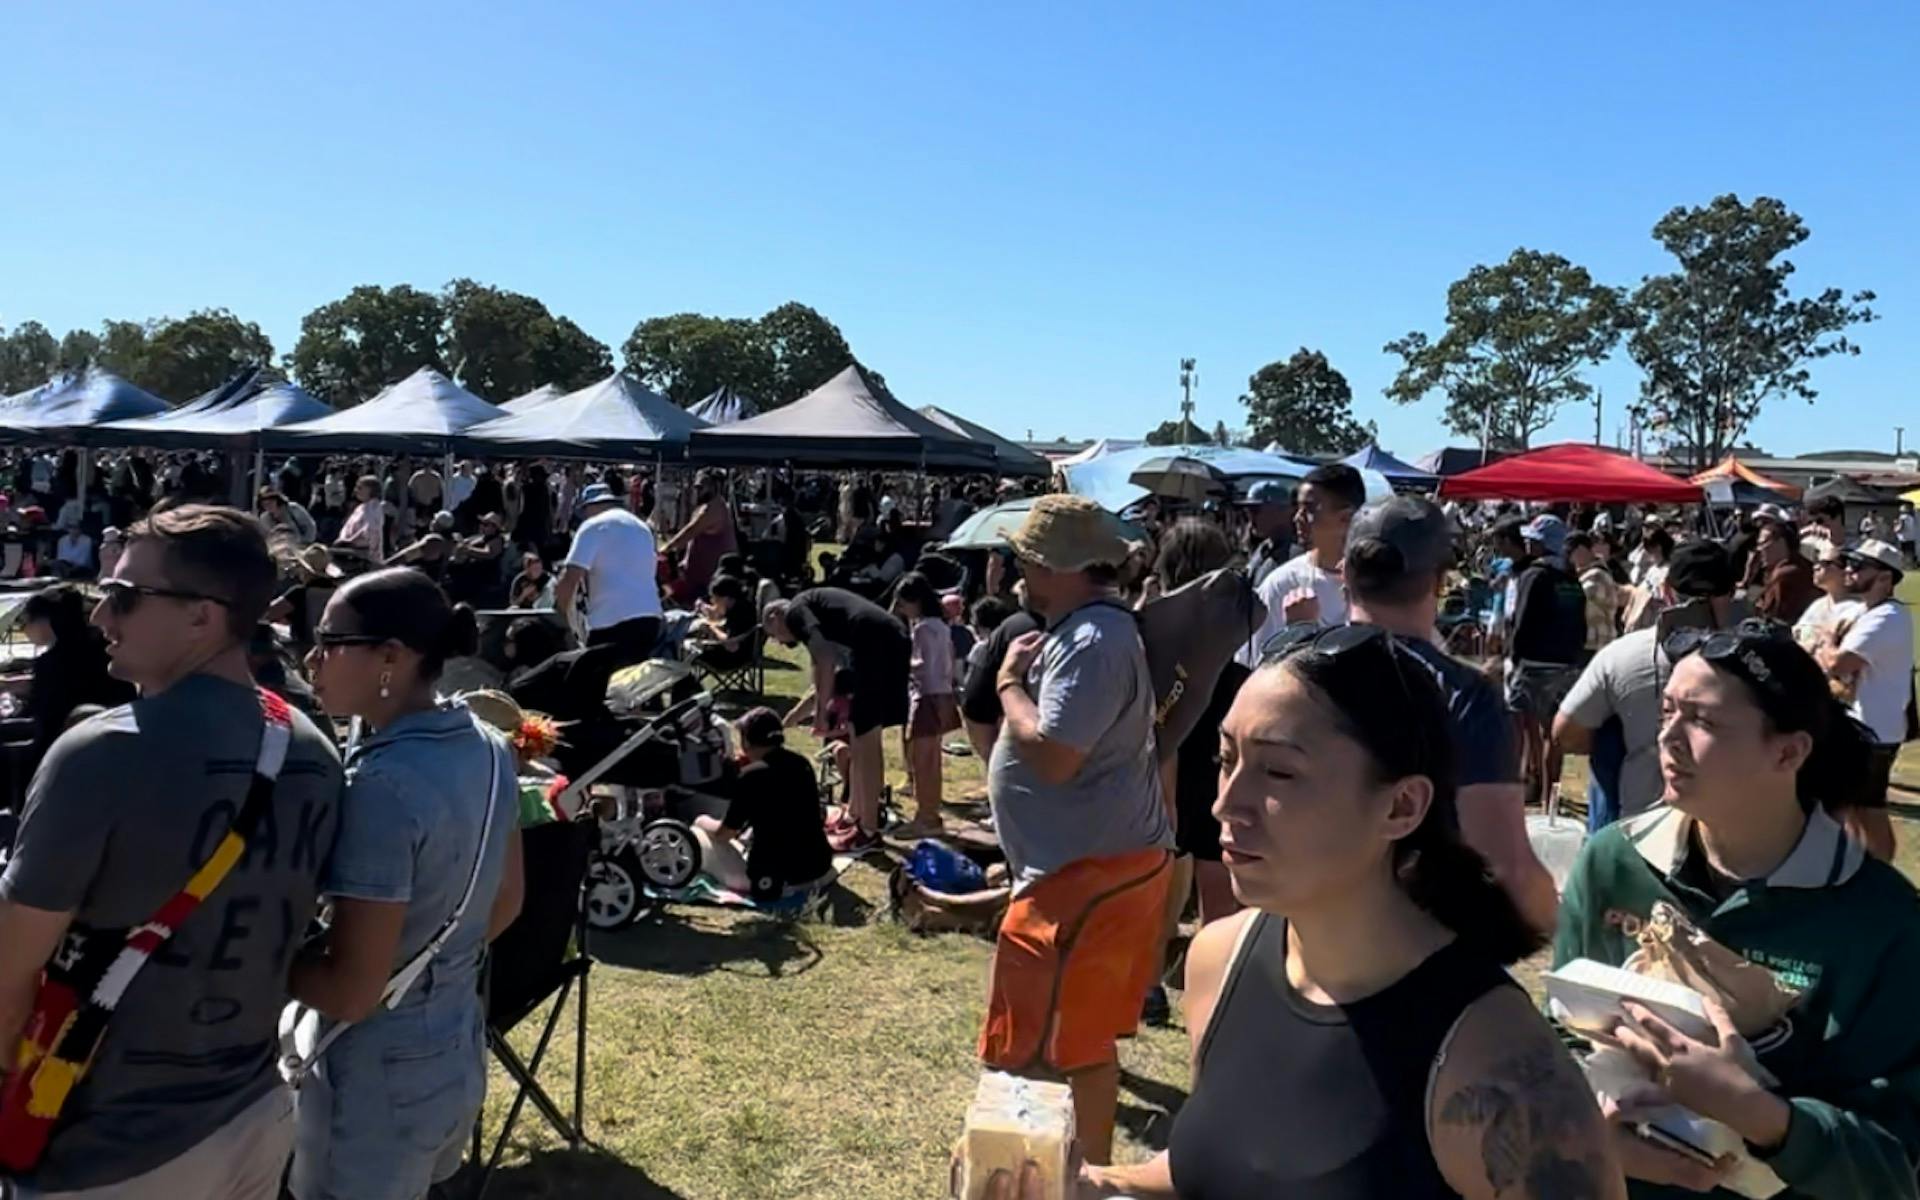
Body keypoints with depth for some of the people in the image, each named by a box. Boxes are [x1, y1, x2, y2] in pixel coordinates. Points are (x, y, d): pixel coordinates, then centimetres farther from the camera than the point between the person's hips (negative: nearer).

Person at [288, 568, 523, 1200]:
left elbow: (352, 990, -24)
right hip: (459, 1049, 7)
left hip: (380, 1072, -7)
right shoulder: (487, 749, -2)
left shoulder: (381, 786, -27)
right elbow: (505, 903, 10)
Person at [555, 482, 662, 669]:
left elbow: (570, 577, -9)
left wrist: (561, 615, 5)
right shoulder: (642, 527, 23)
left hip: (612, 619, -7)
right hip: (650, 616, 7)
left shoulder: (593, 526, 0)